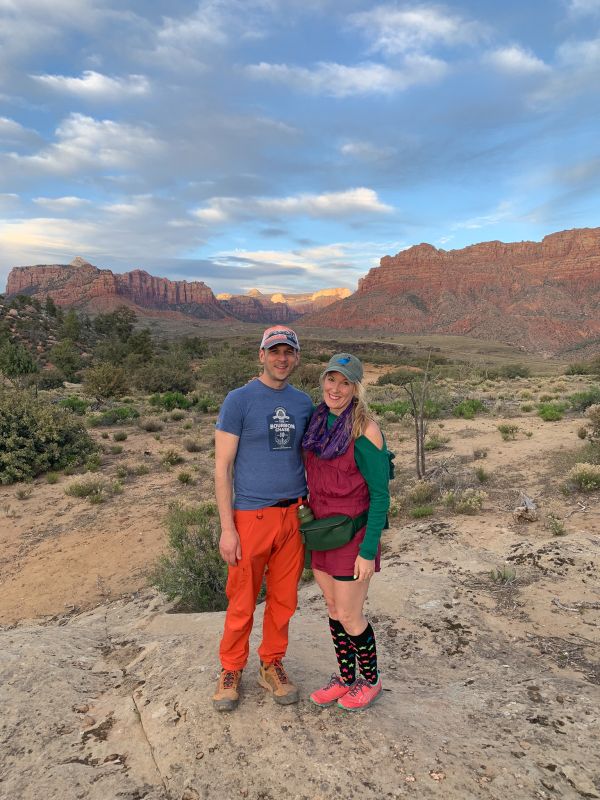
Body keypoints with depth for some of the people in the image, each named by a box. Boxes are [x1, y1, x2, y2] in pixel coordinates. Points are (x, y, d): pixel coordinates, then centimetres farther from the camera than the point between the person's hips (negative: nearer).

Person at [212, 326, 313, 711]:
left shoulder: (303, 402, 8)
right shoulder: (239, 400, -6)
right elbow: (222, 467, -7)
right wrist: (227, 529, -10)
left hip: (294, 517, 4)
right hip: (252, 517, -4)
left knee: (283, 600, 13)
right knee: (243, 603, 8)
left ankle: (272, 666, 33)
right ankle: (232, 670, 29)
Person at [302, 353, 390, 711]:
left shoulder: (365, 431, -20)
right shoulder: (320, 420, 1)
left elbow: (380, 495, -16)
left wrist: (368, 551, -16)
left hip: (353, 534, -7)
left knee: (349, 615, 6)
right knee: (334, 608, 17)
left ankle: (371, 681, 32)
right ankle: (346, 678, 37)